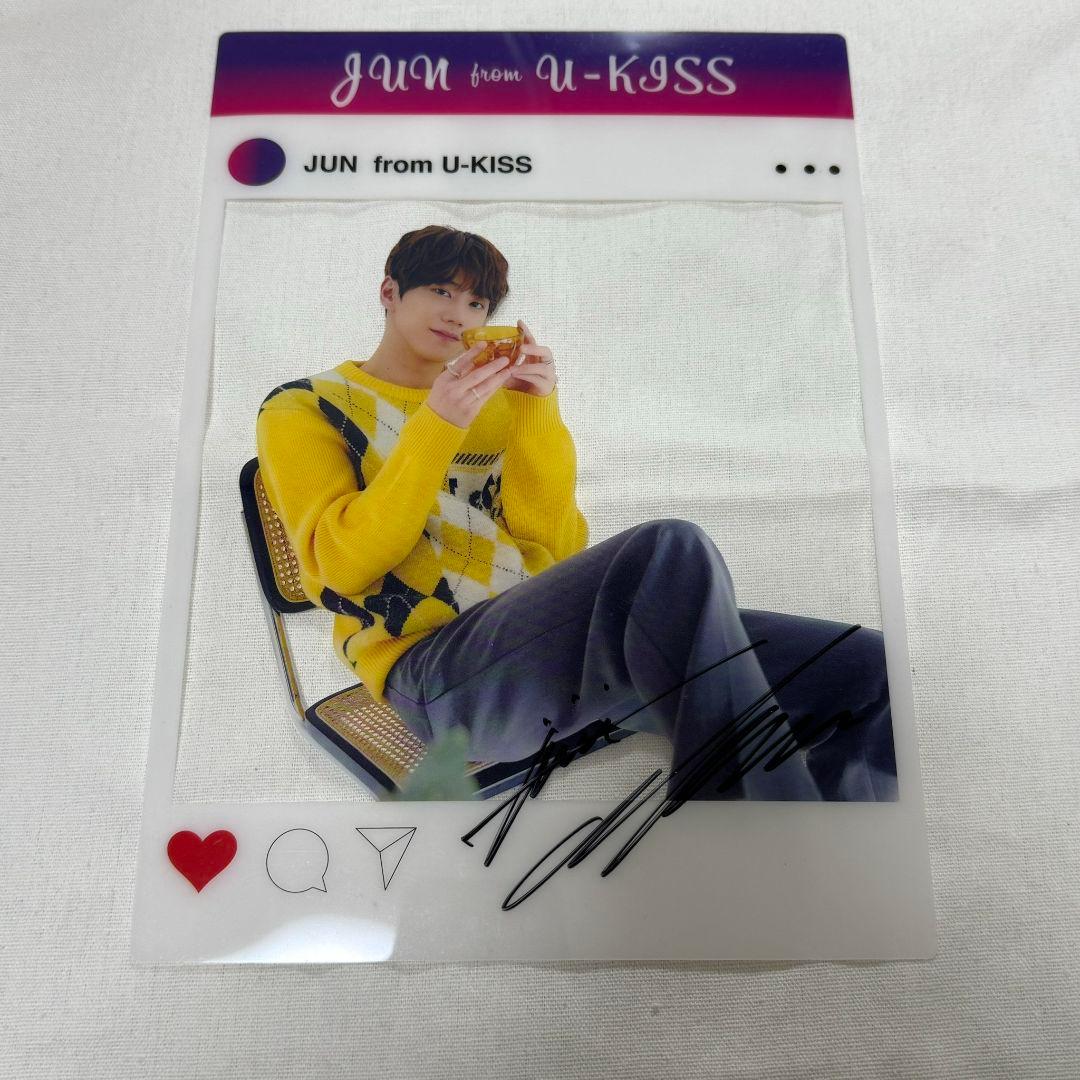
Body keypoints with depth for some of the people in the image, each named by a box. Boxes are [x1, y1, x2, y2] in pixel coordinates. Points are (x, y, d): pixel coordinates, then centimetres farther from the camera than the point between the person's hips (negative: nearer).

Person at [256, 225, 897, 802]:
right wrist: (436, 426, -11)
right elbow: (343, 564, -3)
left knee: (872, 672, -11)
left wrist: (538, 412, -2)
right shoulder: (302, 410, 13)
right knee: (671, 551, -35)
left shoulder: (496, 406, 22)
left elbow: (559, 549, 9)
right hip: (438, 670, -4)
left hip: (554, 642, 5)